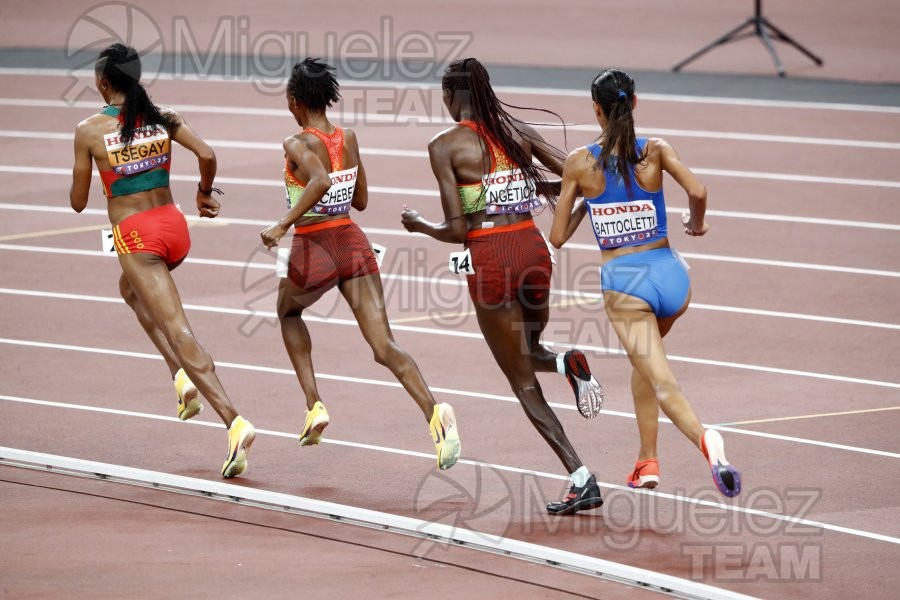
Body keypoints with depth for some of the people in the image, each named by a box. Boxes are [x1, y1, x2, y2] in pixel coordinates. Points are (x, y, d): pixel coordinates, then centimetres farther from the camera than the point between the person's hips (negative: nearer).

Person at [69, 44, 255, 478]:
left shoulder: (90, 130, -7)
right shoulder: (163, 119, 2)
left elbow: (78, 202, -2)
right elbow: (206, 156, -9)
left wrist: (79, 181, 22)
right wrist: (205, 193, 11)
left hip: (135, 235, -6)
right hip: (174, 227, 6)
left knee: (178, 330, -10)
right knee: (131, 288, 34)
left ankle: (234, 422, -24)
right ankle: (183, 377, 18)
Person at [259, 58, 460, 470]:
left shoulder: (298, 145, -11)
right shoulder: (349, 139, 8)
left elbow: (320, 181, -32)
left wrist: (282, 226, -29)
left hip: (313, 250, -4)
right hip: (354, 243, 4)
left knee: (288, 312, 30)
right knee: (385, 348, -5)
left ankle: (314, 406, 17)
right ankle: (434, 412, -30)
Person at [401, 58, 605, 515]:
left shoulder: (445, 146, -7)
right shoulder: (518, 132, 7)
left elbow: (457, 230, -10)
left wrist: (418, 225, 9)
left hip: (489, 259, -5)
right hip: (533, 249, 5)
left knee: (522, 380, 6)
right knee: (527, 353, 29)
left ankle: (581, 479, -5)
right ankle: (565, 363, -8)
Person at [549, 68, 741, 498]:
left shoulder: (579, 164, -1)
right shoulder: (656, 151, 0)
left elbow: (557, 237, 3)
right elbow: (697, 192, -15)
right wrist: (697, 224, 6)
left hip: (624, 284, -3)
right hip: (670, 273, 3)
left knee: (663, 385, -8)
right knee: (644, 359, 30)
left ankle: (704, 439, -39)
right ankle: (647, 460, 24)